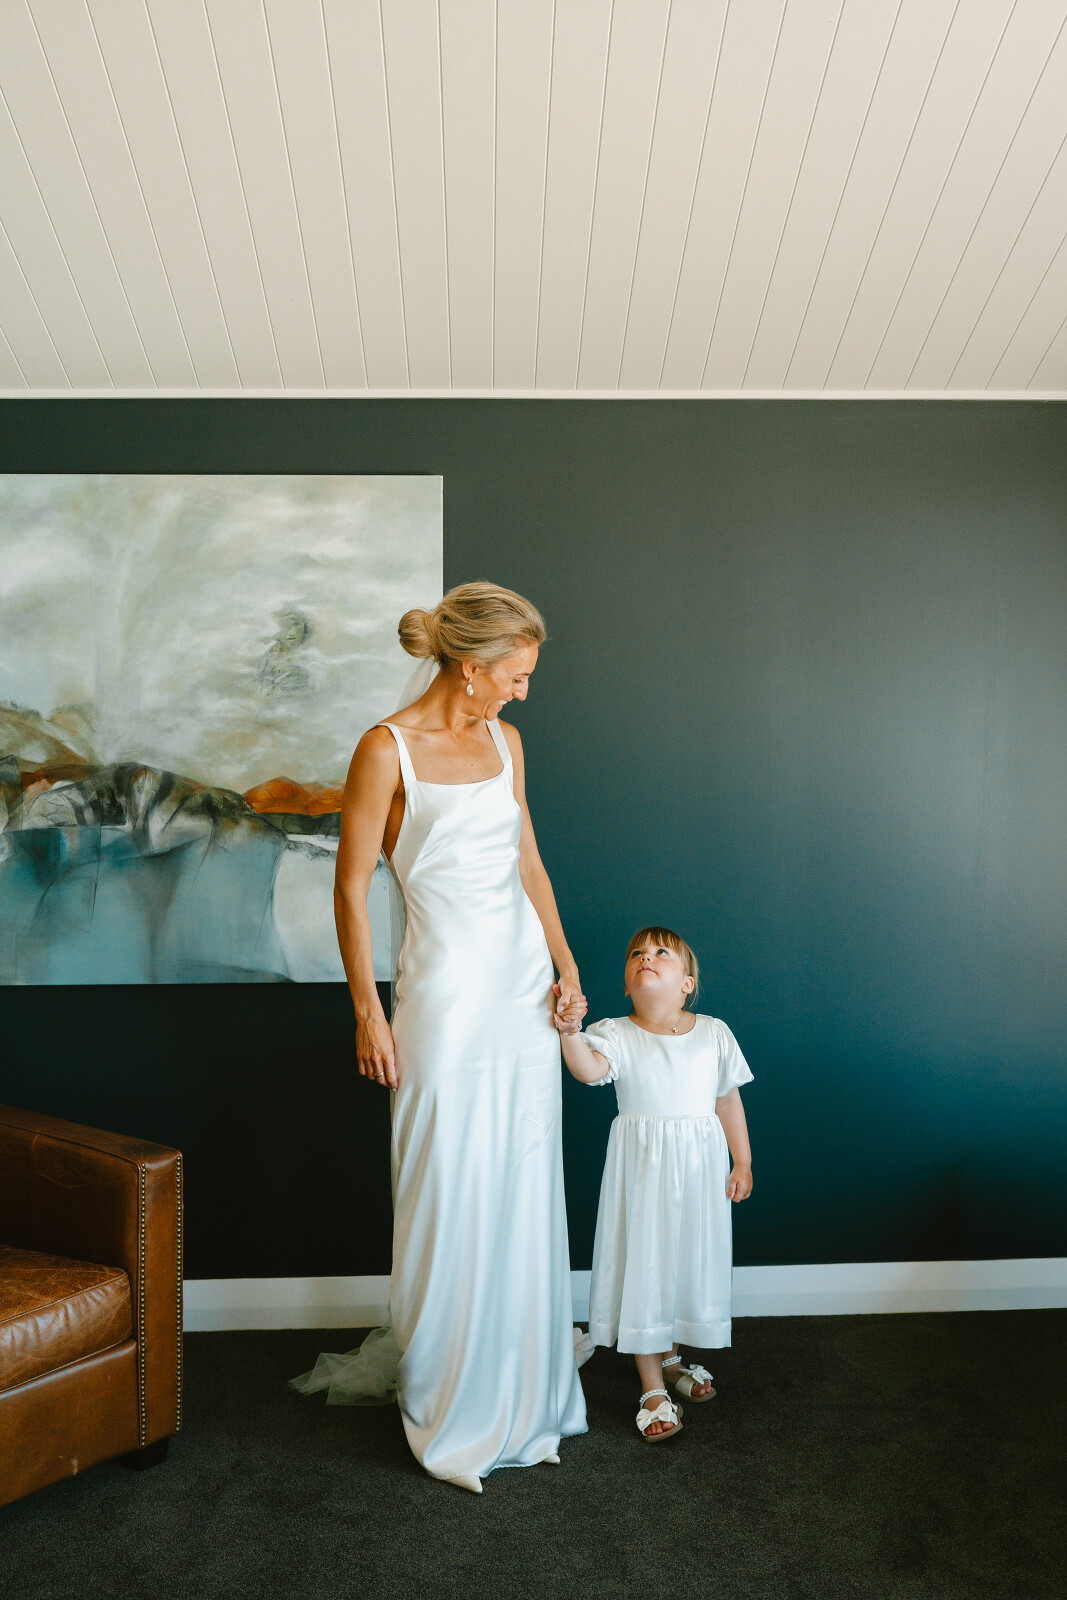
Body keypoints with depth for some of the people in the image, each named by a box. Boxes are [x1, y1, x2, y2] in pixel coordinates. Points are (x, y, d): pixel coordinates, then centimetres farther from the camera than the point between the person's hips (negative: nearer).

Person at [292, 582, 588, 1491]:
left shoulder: (505, 741, 8)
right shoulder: (388, 750, -11)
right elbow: (351, 887, -8)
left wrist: (565, 963, 7)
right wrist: (368, 1012, -9)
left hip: (524, 981, 6)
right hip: (446, 987, -6)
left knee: (525, 1189, 13)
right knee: (451, 1195, 4)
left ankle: (522, 1391, 32)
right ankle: (452, 1408, 25)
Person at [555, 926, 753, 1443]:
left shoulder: (713, 1034, 3)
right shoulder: (616, 1034, -5)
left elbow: (729, 1101, 9)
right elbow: (589, 1069, -26)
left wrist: (742, 1162, 10)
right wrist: (570, 1032, -45)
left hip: (699, 1167, 3)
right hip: (641, 1167, -2)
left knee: (691, 1260, 13)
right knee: (643, 1264, 1)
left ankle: (670, 1357, 37)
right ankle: (653, 1386, 15)